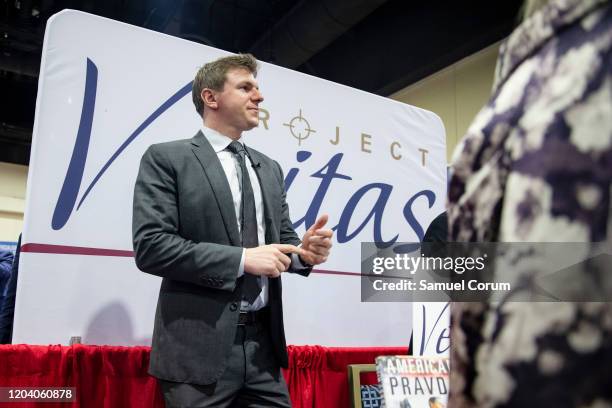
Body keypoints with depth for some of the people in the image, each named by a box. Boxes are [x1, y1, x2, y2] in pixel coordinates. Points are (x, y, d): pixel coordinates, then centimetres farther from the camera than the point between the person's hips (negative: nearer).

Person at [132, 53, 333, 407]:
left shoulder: (269, 168, 14)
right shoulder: (166, 158, -4)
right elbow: (150, 247, -13)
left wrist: (304, 252, -7)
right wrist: (241, 258, -18)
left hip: (264, 343, 6)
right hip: (200, 348, -5)